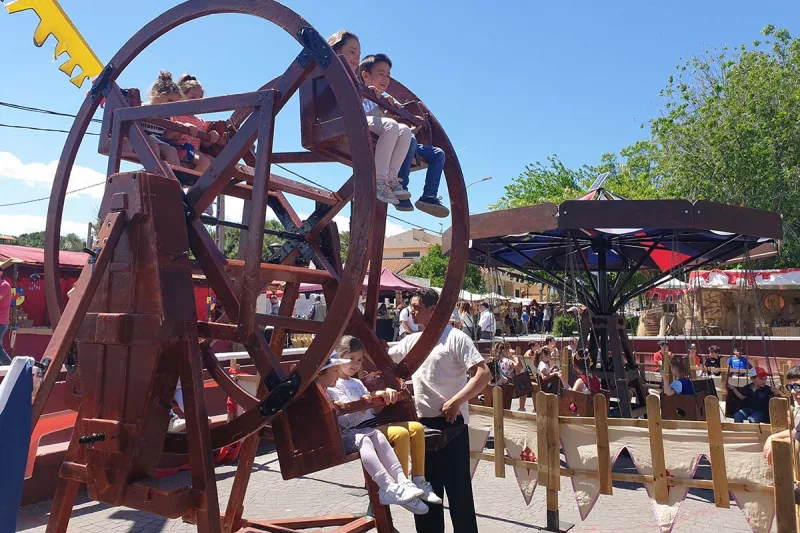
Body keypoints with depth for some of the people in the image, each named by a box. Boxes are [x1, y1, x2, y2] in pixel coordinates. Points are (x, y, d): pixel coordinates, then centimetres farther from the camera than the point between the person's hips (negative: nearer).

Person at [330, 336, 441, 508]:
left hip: (373, 423, 9)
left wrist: (385, 397, 2)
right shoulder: (334, 386, -4)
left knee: (417, 427, -4)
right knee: (401, 433, -29)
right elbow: (343, 421, -15)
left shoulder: (357, 383, 24)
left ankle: (418, 481, -2)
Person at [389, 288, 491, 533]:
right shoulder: (412, 341, 10)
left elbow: (484, 374, -18)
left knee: (458, 488, 2)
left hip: (450, 424, -7)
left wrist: (456, 401, -23)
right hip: (422, 424, 7)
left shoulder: (455, 338, -11)